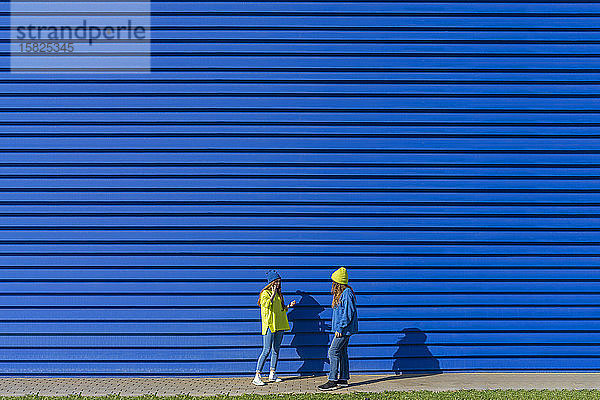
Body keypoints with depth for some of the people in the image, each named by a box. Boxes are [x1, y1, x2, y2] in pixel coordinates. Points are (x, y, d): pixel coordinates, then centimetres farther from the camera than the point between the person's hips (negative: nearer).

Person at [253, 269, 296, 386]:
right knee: (266, 350, -11)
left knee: (276, 350, 10)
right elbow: (266, 305, -24)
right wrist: (273, 294, -17)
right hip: (269, 325, -8)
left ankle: (272, 374, 19)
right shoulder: (265, 293, -6)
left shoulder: (278, 294, 16)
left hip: (279, 326, 8)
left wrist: (289, 306, 7)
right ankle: (257, 376, -8)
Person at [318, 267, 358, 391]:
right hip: (343, 329, 10)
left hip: (344, 329, -10)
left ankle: (332, 381, -8)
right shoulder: (340, 293, 14)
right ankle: (343, 379, 19)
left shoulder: (347, 293, -18)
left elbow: (348, 313, -21)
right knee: (342, 352, 13)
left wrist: (340, 328, -20)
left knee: (333, 352, -10)